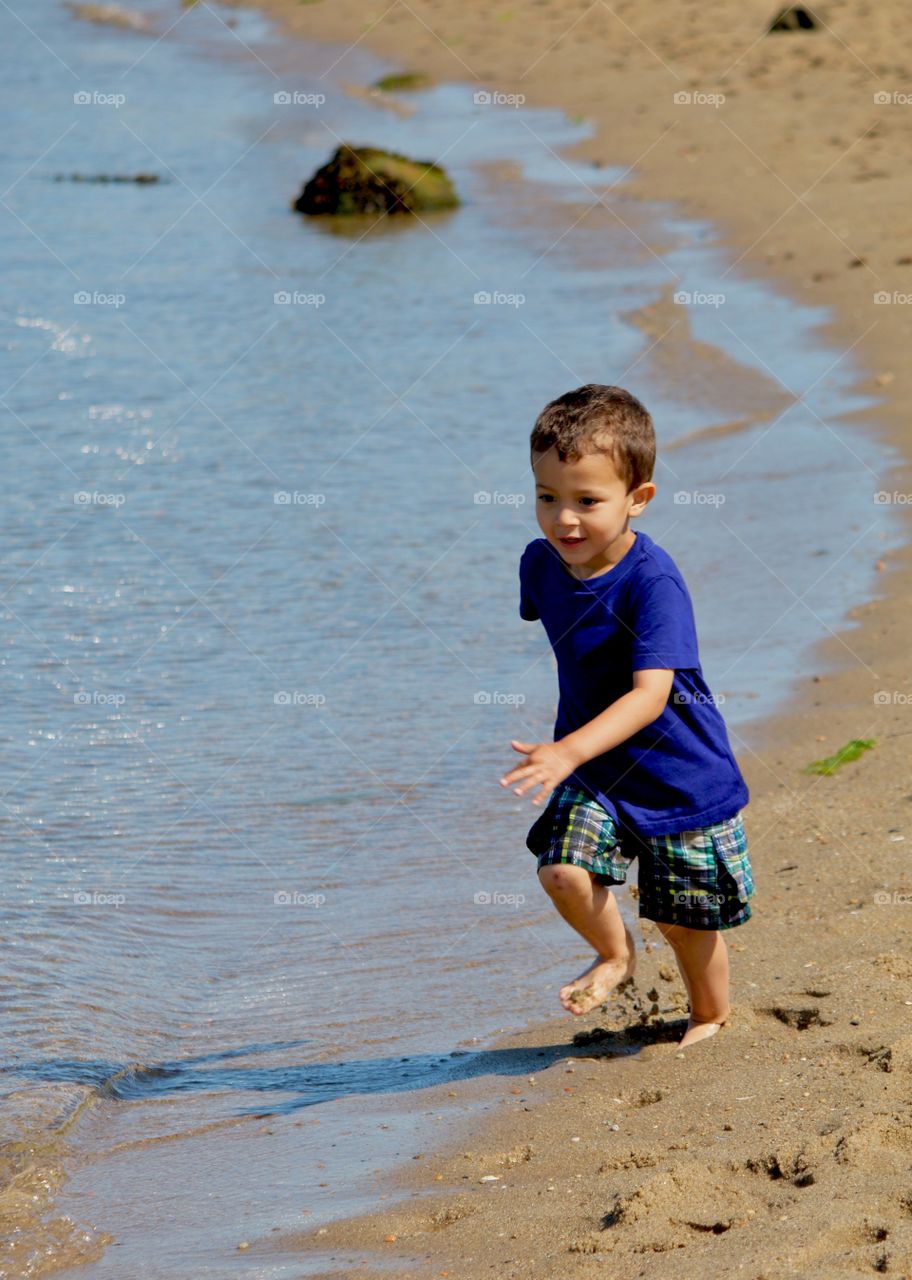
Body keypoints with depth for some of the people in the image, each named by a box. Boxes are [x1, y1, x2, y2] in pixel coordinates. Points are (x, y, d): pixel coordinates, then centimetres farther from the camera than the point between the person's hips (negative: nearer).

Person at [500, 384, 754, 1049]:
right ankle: (615, 954, 14)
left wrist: (570, 751, -49)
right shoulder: (542, 563, -7)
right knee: (564, 871, -18)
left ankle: (711, 1016, 38)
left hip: (681, 774, -5)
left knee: (685, 917, 8)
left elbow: (651, 694, -37)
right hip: (591, 769, 5)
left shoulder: (652, 582, -28)